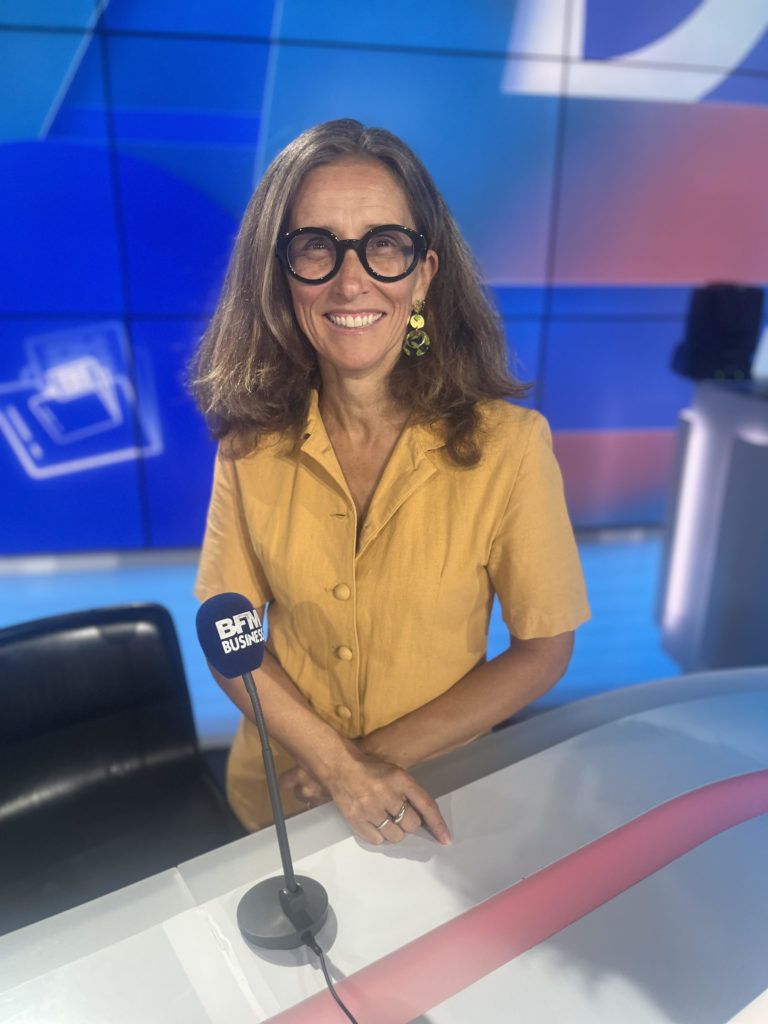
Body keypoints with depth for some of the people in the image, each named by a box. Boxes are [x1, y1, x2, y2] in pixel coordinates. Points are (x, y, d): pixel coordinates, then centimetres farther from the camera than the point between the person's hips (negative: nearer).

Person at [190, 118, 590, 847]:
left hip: (436, 805, -1)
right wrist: (336, 762, -20)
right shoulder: (251, 444, -14)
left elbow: (544, 649, -12)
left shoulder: (508, 445, -22)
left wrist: (383, 753, -16)